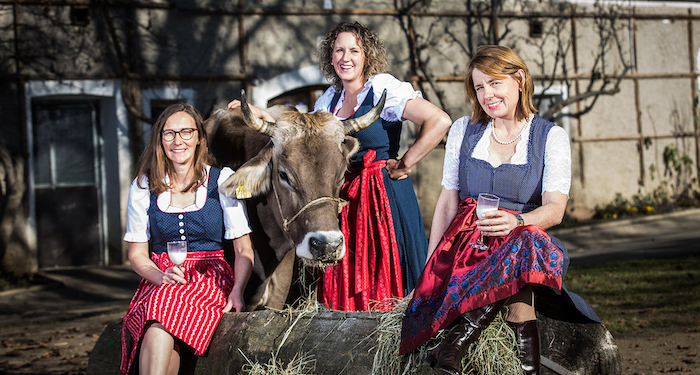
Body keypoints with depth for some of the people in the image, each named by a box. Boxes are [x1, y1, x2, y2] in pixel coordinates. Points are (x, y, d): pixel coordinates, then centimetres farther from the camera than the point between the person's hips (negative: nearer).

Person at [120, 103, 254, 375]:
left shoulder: (222, 181, 4)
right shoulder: (144, 186, 10)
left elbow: (244, 249, 3)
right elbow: (137, 253, 12)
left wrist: (237, 291, -15)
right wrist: (161, 277, -10)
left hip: (211, 277, -2)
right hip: (159, 277, 2)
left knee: (161, 314, -36)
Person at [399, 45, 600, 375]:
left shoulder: (552, 137, 5)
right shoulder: (463, 130, 12)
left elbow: (554, 209, -7)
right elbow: (447, 202, 10)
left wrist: (515, 221, -29)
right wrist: (430, 265, -1)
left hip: (527, 237, -1)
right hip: (466, 238, 1)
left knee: (527, 243, -39)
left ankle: (459, 336, -40)